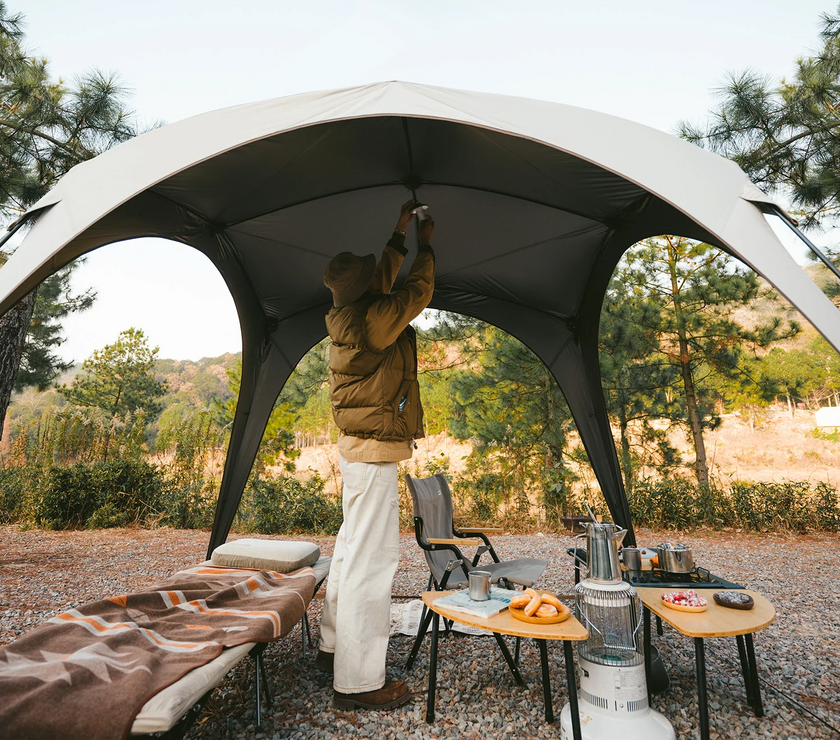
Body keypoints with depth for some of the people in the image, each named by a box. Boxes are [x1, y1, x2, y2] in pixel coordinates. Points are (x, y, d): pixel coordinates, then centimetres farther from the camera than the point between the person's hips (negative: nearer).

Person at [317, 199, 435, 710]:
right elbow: (417, 293, -5)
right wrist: (425, 246, 12)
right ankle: (359, 682, 8)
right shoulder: (373, 321, -19)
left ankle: (334, 647, 36)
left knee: (352, 547, 20)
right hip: (375, 450, -10)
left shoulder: (347, 316, 8)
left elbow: (384, 283, 25)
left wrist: (400, 236, 32)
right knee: (372, 558, -4)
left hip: (358, 446, 10)